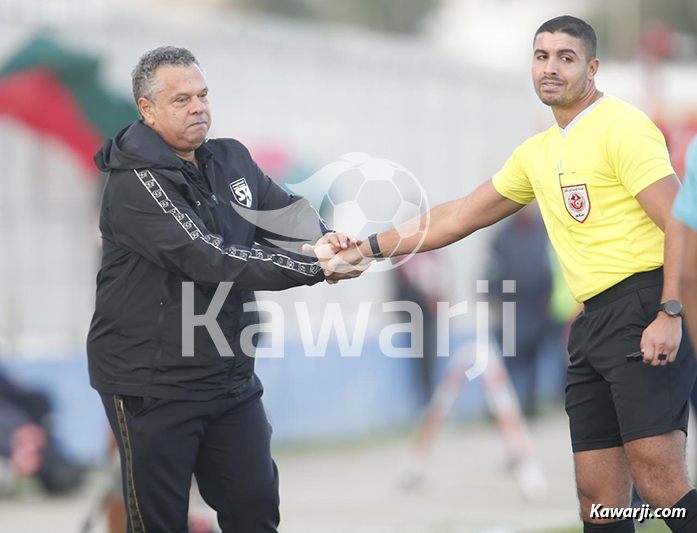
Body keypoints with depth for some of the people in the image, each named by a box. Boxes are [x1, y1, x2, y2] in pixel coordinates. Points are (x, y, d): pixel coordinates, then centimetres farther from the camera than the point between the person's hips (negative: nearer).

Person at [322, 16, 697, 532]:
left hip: (646, 306, -8)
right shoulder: (539, 152, 20)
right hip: (593, 321, 8)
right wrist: (370, 249, 24)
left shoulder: (622, 127, -5)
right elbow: (461, 216, 28)